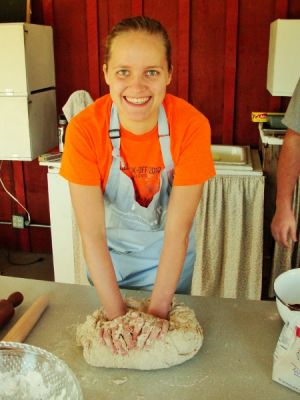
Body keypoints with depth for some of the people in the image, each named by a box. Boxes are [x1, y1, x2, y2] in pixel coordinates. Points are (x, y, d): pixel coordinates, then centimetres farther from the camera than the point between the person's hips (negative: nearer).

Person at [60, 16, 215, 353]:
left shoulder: (192, 126, -27)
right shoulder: (85, 129, -26)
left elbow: (178, 230, -24)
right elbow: (91, 233, -25)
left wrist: (158, 309, -26)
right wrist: (116, 314, -26)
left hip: (167, 251, 1)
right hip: (109, 251, 0)